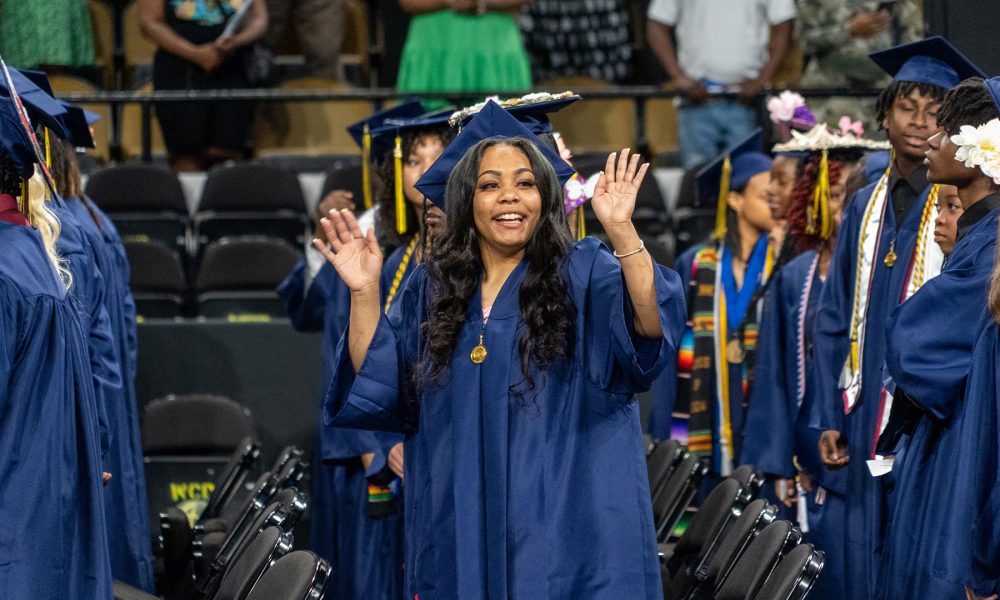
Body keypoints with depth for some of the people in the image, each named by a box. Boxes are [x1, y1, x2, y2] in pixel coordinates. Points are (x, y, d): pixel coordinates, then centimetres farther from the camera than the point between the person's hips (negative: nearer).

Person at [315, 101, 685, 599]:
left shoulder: (583, 274, -2)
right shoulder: (430, 291, 10)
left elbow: (652, 325, -20)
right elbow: (377, 386, 7)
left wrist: (620, 230, -33)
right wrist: (364, 293, -5)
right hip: (462, 534, 3)